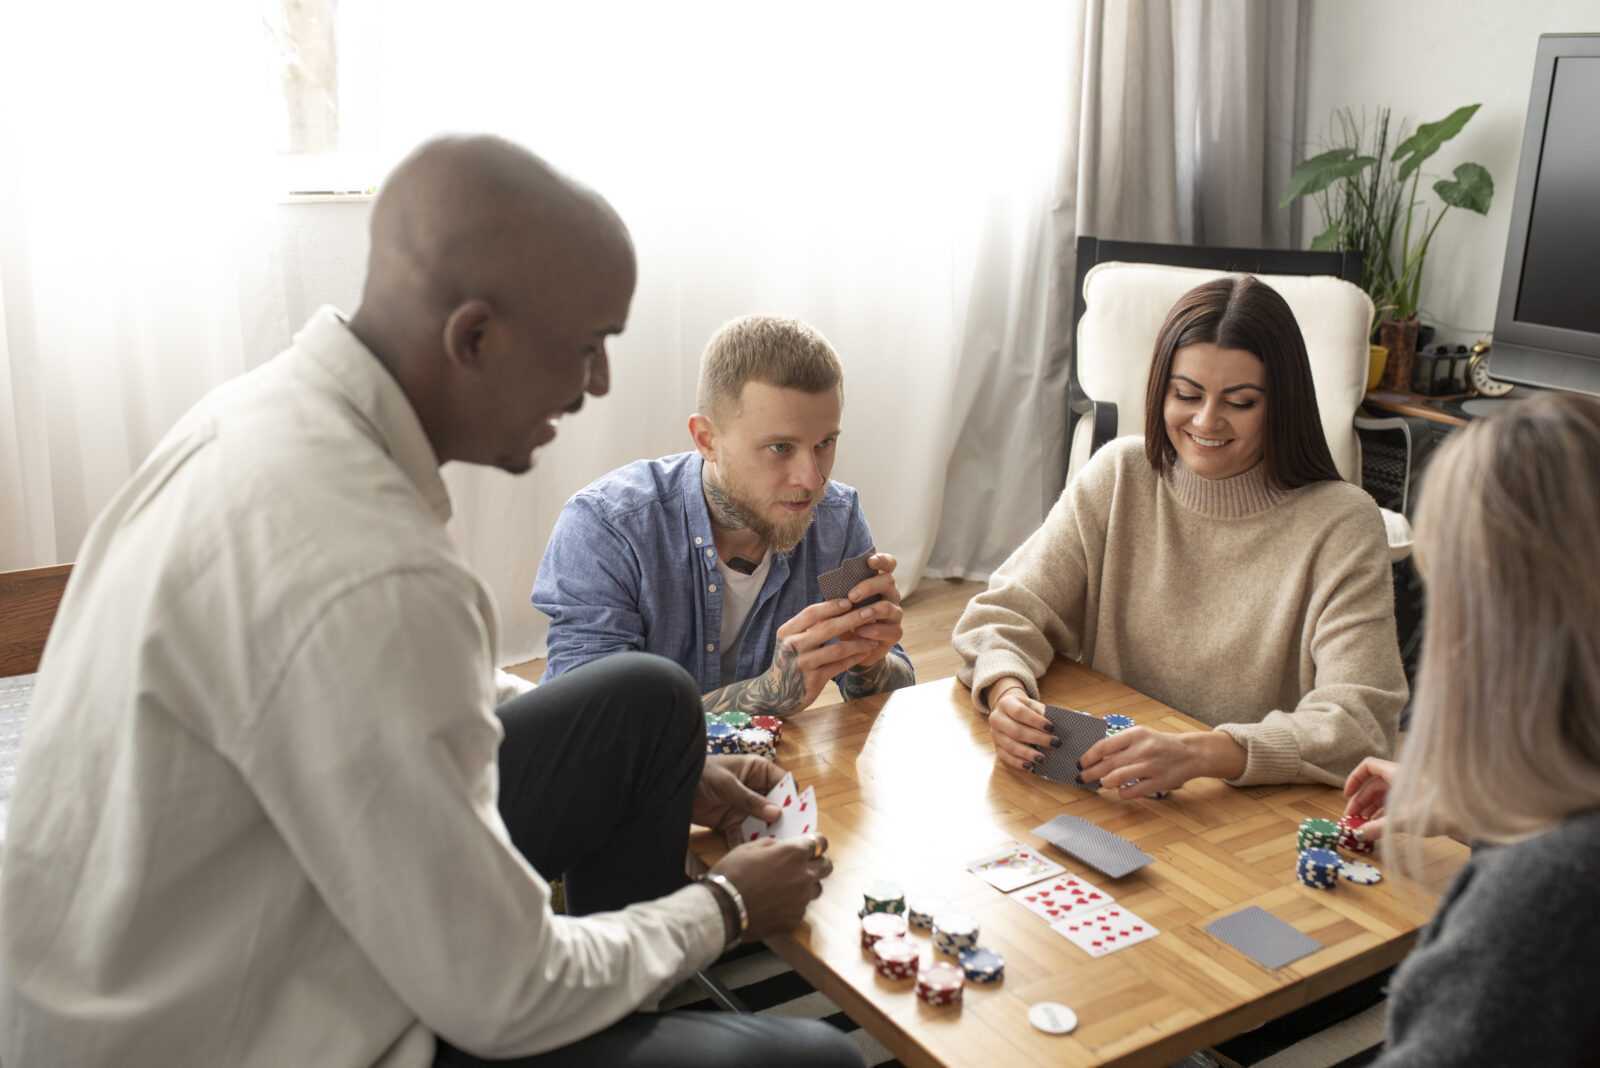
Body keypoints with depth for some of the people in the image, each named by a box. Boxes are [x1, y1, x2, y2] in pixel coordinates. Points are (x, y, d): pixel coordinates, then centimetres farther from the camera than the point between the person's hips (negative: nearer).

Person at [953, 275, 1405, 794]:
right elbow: (1006, 613, -1)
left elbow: (1360, 723, -19)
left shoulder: (1340, 524, -10)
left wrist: (1200, 753, -35)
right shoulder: (1119, 476, 0)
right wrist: (1006, 692, -24)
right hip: (1110, 802, 4)